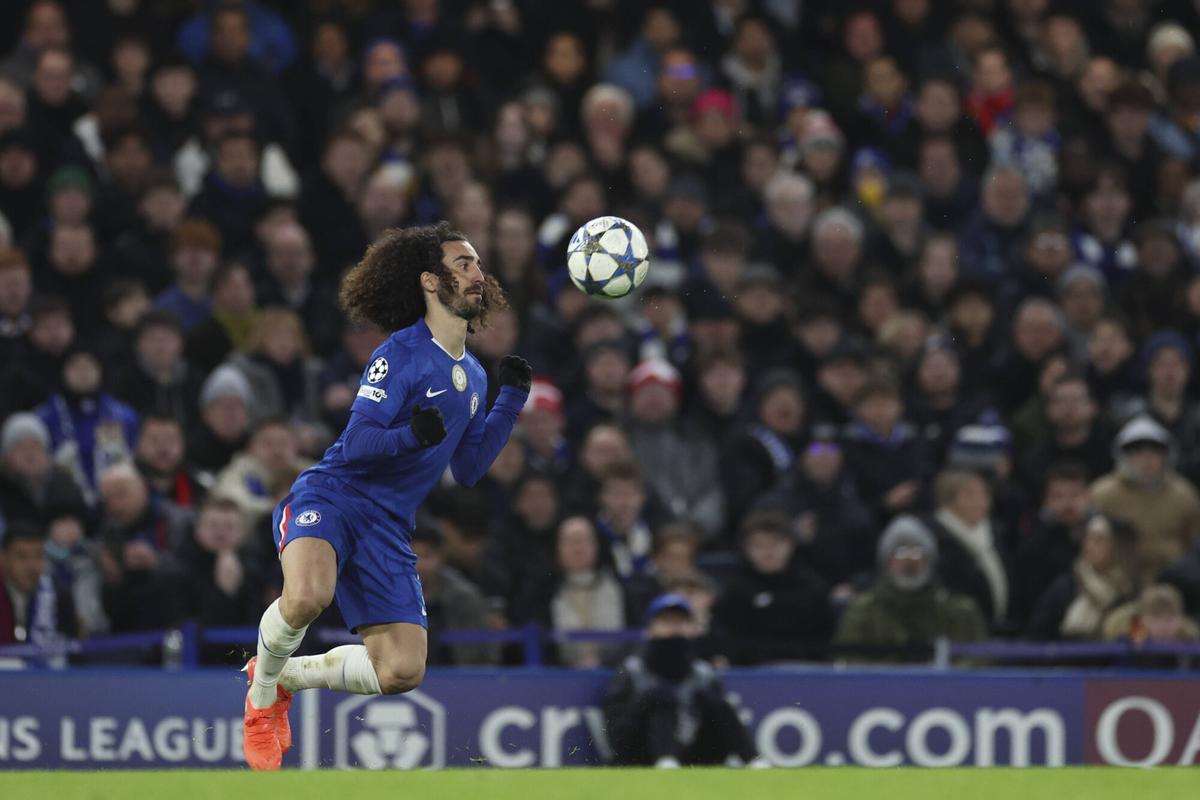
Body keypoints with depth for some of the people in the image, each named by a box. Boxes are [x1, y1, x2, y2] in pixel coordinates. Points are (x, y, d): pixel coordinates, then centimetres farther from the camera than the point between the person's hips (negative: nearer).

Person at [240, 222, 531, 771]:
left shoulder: (472, 376, 16)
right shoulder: (403, 354, -9)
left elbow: (467, 470, 20)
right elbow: (356, 444, -13)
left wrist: (511, 402, 11)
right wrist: (410, 435, -32)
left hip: (386, 528, 7)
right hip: (332, 496, -7)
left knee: (402, 672, -4)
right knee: (308, 595, -39)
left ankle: (286, 675, 22)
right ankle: (261, 691, -7)